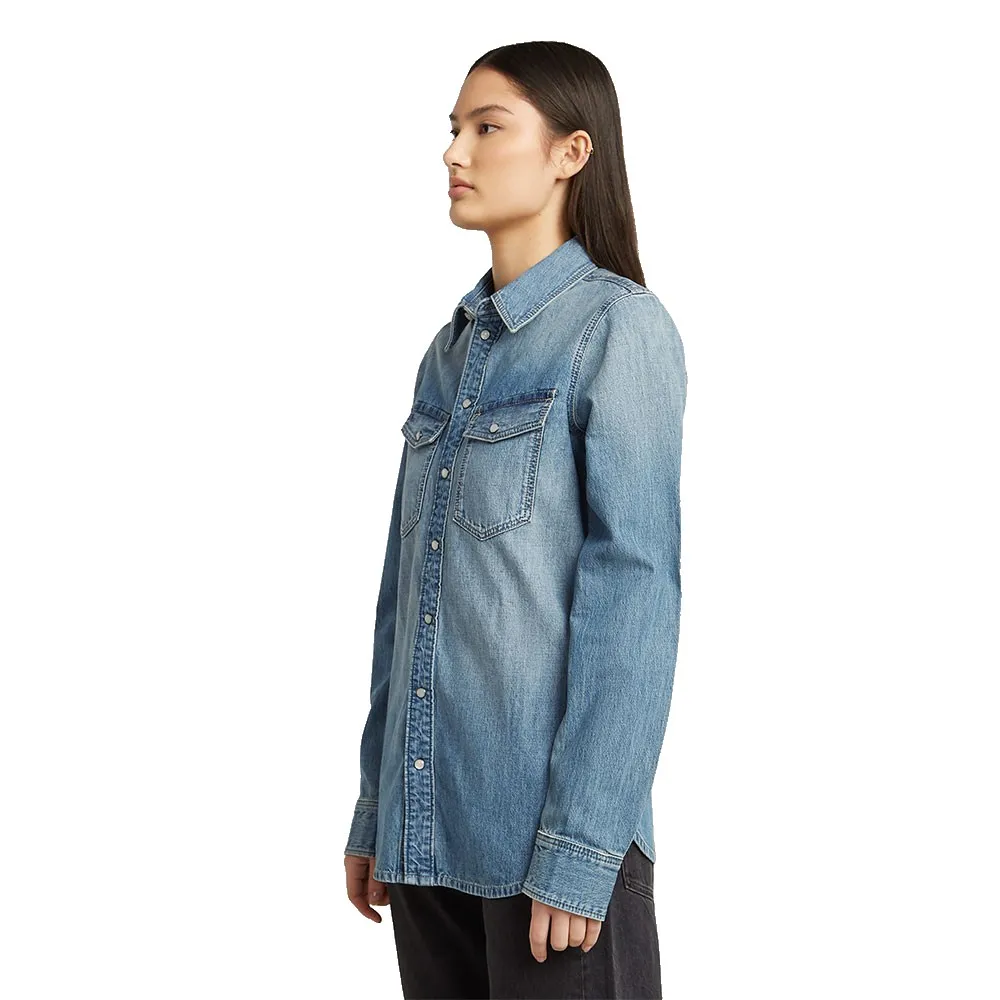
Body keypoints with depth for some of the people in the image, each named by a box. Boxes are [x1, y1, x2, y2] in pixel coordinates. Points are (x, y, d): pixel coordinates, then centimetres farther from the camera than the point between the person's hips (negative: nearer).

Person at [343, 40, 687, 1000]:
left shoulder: (618, 326, -7)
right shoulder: (449, 349, 14)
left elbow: (633, 584, -13)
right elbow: (405, 587, 14)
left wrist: (581, 844, -18)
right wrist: (375, 811, 12)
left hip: (548, 825, -6)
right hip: (427, 825, 7)